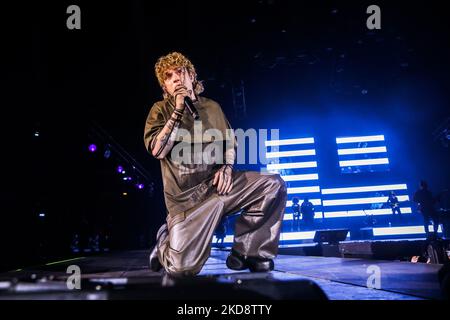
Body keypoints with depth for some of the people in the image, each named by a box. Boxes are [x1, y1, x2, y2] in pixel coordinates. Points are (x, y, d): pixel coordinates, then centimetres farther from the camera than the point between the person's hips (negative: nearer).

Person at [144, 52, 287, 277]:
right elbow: (157, 150, -12)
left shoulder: (212, 107, 14)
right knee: (182, 267, -22)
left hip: (217, 183, 4)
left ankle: (246, 251, -5)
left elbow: (230, 142, 21)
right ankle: (166, 241, 16)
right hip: (187, 196, -4)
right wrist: (178, 110, -13)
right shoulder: (161, 110, 3)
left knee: (274, 184, -14)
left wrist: (227, 166, -1)